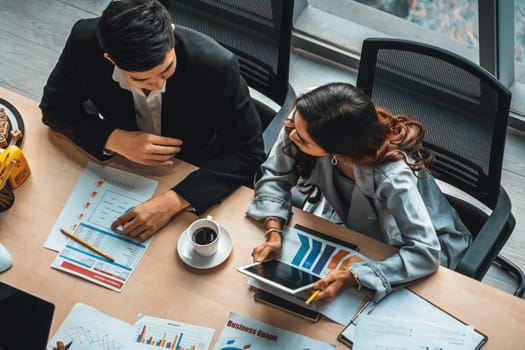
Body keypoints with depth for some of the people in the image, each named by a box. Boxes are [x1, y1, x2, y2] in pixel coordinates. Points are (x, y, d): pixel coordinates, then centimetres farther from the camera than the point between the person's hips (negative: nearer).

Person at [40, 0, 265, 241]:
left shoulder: (216, 65, -32)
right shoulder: (84, 43, -25)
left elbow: (249, 152, -23)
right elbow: (55, 107, -8)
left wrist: (174, 200, -35)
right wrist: (113, 139, -27)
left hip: (196, 178, -2)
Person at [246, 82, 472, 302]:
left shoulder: (392, 176, -42)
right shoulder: (302, 122, -28)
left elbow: (425, 252, -38)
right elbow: (276, 176, -15)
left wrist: (351, 277, -45)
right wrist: (274, 234, -29)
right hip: (359, 228, 5)